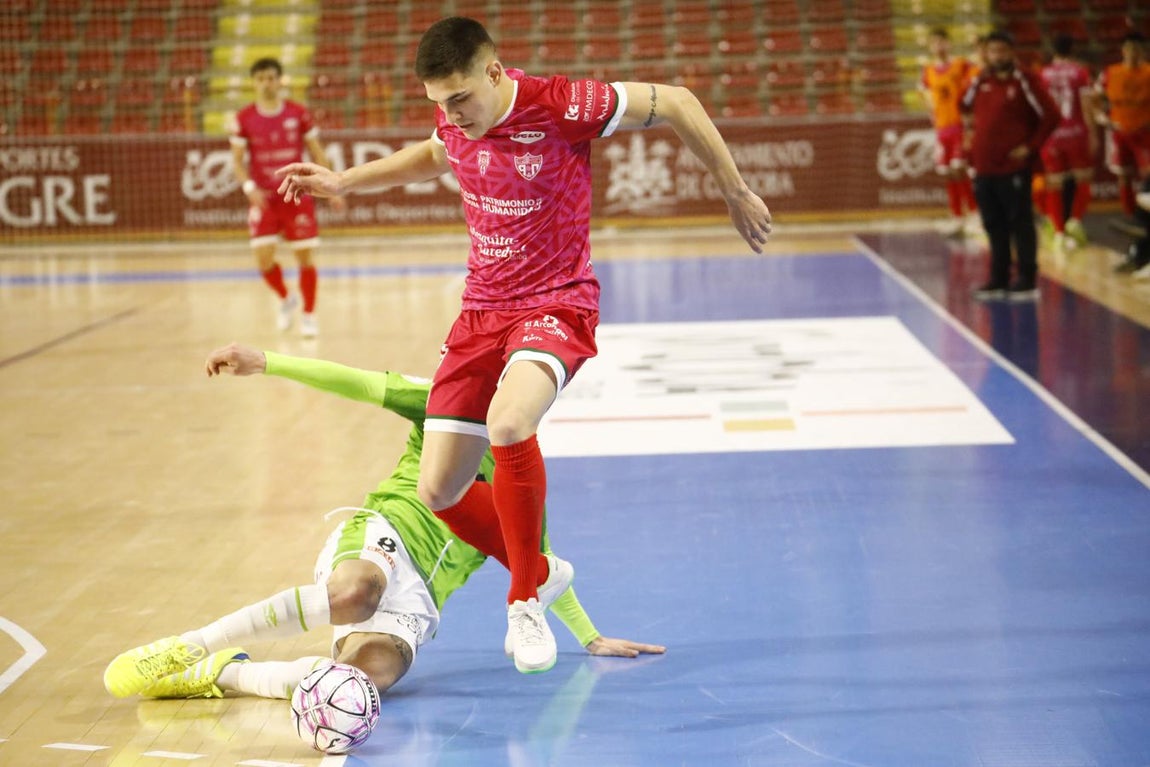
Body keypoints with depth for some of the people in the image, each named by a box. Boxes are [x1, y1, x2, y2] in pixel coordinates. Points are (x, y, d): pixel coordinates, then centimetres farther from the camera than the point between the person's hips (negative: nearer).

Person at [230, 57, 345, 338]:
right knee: (263, 258, -8)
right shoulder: (244, 119, -1)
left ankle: (308, 315, 15)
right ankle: (286, 299, 21)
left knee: (305, 256, 0)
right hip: (264, 198, 0)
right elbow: (237, 160, 2)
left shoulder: (299, 113, -1)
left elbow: (317, 153, 4)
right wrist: (250, 187, -16)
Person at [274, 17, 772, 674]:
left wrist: (736, 193, -3)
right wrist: (343, 181, 21)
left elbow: (677, 103, -9)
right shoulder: (455, 120, -1)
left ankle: (526, 601, -19)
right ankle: (538, 569, 30)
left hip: (557, 306, -6)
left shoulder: (562, 106, -20)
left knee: (508, 424, -37)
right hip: (482, 311, 6)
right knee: (439, 493, 1)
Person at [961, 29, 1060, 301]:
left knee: (1020, 224, -1)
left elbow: (1050, 116, -9)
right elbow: (966, 106, 27)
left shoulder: (1025, 81, -8)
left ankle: (1027, 282, 3)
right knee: (994, 226, 11)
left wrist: (1031, 146, -10)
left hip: (1014, 168, -6)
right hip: (984, 167, 6)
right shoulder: (980, 81, 9)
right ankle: (998, 281, 19)